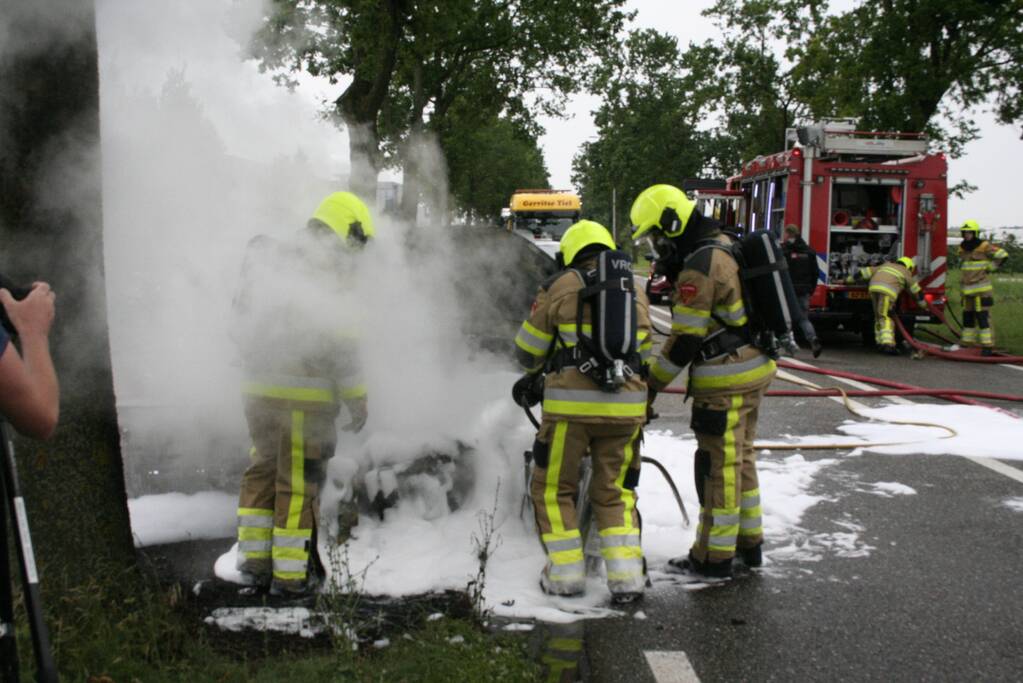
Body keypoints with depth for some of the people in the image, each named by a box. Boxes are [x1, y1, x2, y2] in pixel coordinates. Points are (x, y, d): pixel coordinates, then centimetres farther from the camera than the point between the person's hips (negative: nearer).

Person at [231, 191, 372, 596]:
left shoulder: (273, 261, 16)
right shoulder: (320, 270, -12)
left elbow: (247, 325, 20)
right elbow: (335, 340, -15)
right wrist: (356, 396, -10)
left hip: (259, 390, 8)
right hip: (301, 395, -8)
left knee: (263, 471, 17)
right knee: (297, 482, 0)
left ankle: (254, 559, 24)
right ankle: (290, 573, 8)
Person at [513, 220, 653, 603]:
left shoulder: (561, 287, 1)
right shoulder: (636, 291, 14)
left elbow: (528, 349, 7)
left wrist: (534, 372, 28)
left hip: (571, 404, -4)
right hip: (626, 405, 4)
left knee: (554, 488, 12)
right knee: (615, 492, 16)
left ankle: (566, 573, 11)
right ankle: (627, 577, 8)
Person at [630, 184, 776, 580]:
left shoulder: (698, 268, -19)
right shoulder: (724, 246, 11)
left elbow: (685, 339, -19)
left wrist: (651, 384, -11)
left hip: (726, 379, -10)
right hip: (754, 368, 10)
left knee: (719, 466, -1)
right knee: (740, 459, 18)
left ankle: (714, 558, 9)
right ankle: (748, 544, 29)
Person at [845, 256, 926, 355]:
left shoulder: (886, 265, 34)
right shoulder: (906, 272, 22)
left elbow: (865, 272, 31)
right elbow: (916, 290, 28)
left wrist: (848, 280, 34)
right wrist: (924, 305, 40)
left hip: (874, 288, 5)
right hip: (887, 291, -5)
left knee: (879, 316, 14)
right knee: (886, 317, -8)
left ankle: (881, 343, 12)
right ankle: (887, 344, -22)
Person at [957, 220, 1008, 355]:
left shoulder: (984, 246, -9)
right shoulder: (962, 248, 11)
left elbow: (1003, 255, -9)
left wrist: (989, 267, -7)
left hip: (981, 288, -7)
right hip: (967, 290, 7)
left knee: (982, 316, -10)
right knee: (967, 316, 10)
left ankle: (988, 345, -8)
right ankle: (968, 343, 17)